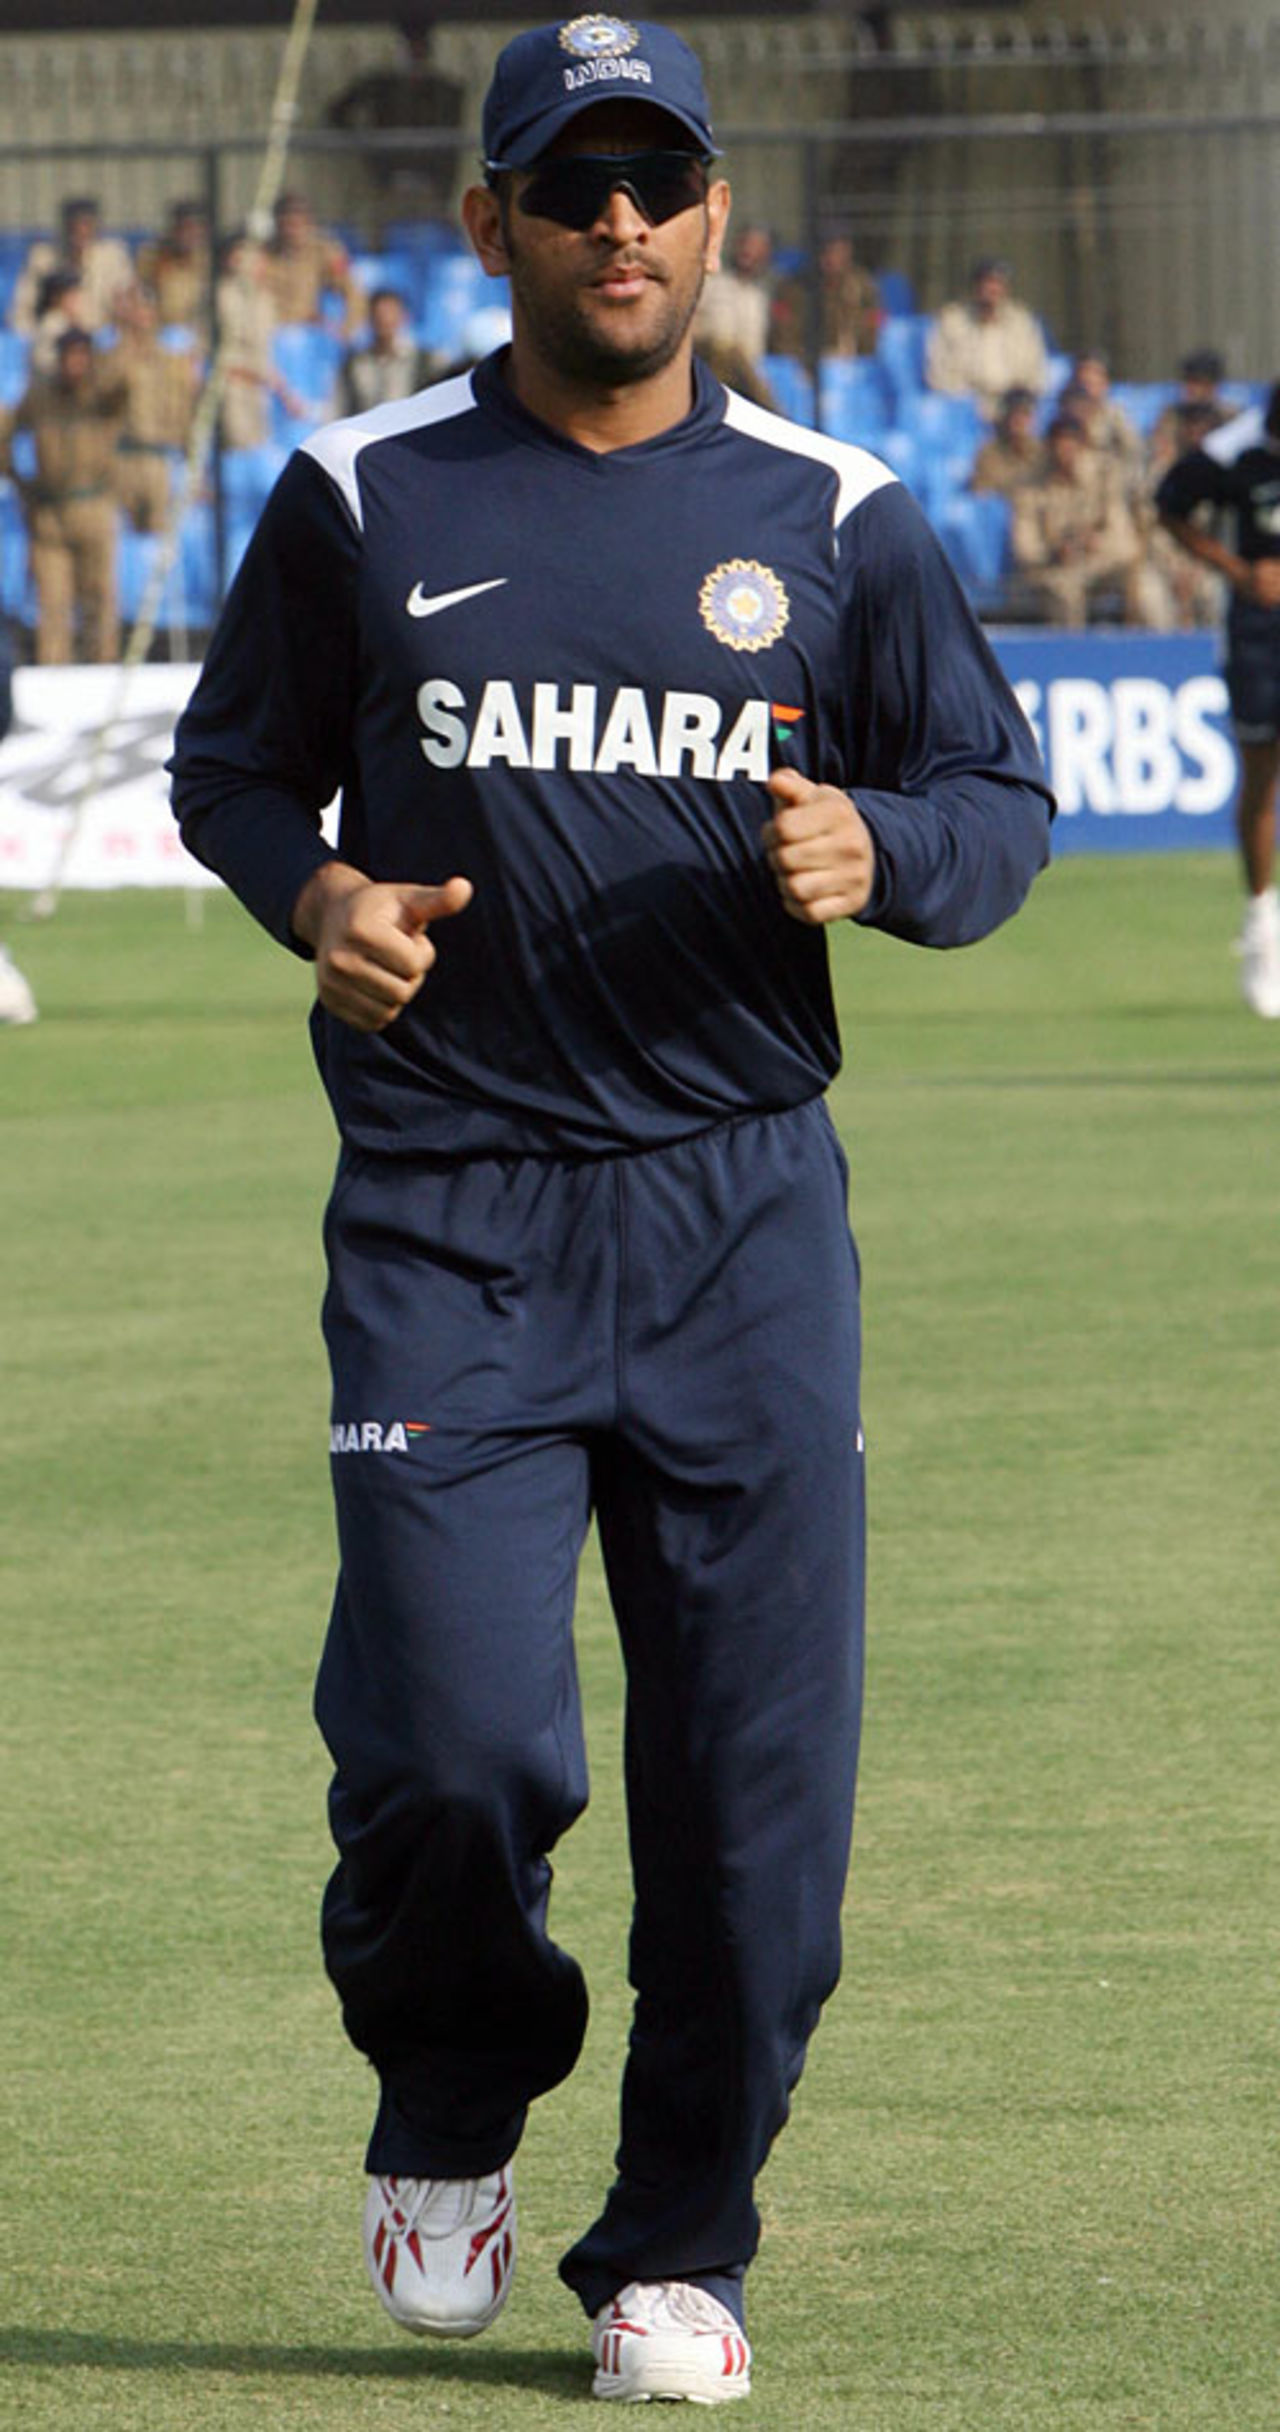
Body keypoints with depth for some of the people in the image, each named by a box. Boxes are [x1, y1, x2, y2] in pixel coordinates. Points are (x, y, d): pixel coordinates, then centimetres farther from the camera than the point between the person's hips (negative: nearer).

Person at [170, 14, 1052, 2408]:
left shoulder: (838, 522, 7)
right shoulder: (361, 499, 5)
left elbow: (1004, 800, 11)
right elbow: (232, 759, 15)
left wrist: (878, 849, -11)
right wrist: (314, 892, -7)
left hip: (741, 1214, 1)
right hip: (446, 1216, -1)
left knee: (758, 1763, -2)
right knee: (452, 1739, -13)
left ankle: (677, 2249, 15)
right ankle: (450, 2113, 18)